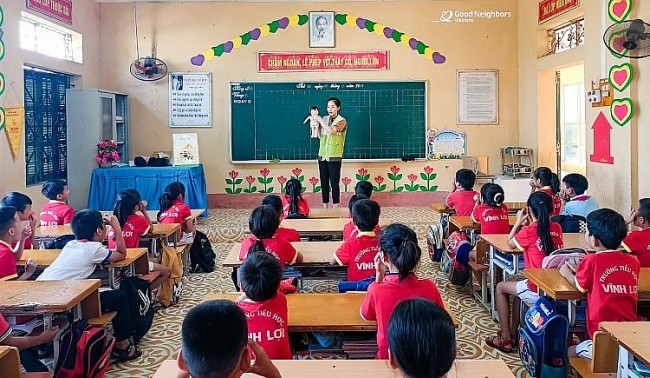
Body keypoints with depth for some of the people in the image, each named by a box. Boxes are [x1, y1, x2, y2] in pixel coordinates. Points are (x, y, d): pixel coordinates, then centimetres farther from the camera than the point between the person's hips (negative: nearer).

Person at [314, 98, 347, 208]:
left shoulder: (342, 121, -5)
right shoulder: (325, 119, 12)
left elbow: (331, 131, -22)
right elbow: (320, 136, 15)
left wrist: (320, 120, -13)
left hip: (334, 157, -5)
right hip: (322, 155, 5)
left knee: (334, 183, -3)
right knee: (324, 182, 8)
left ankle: (335, 207, 4)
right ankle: (325, 206, 15)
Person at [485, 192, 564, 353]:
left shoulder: (528, 231, -11)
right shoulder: (557, 228, 4)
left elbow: (510, 243, 8)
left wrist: (519, 222, 16)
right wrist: (528, 224, 16)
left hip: (538, 291, -6)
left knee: (501, 287, 20)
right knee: (518, 286, 33)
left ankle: (505, 339, 22)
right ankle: (513, 334, 41)